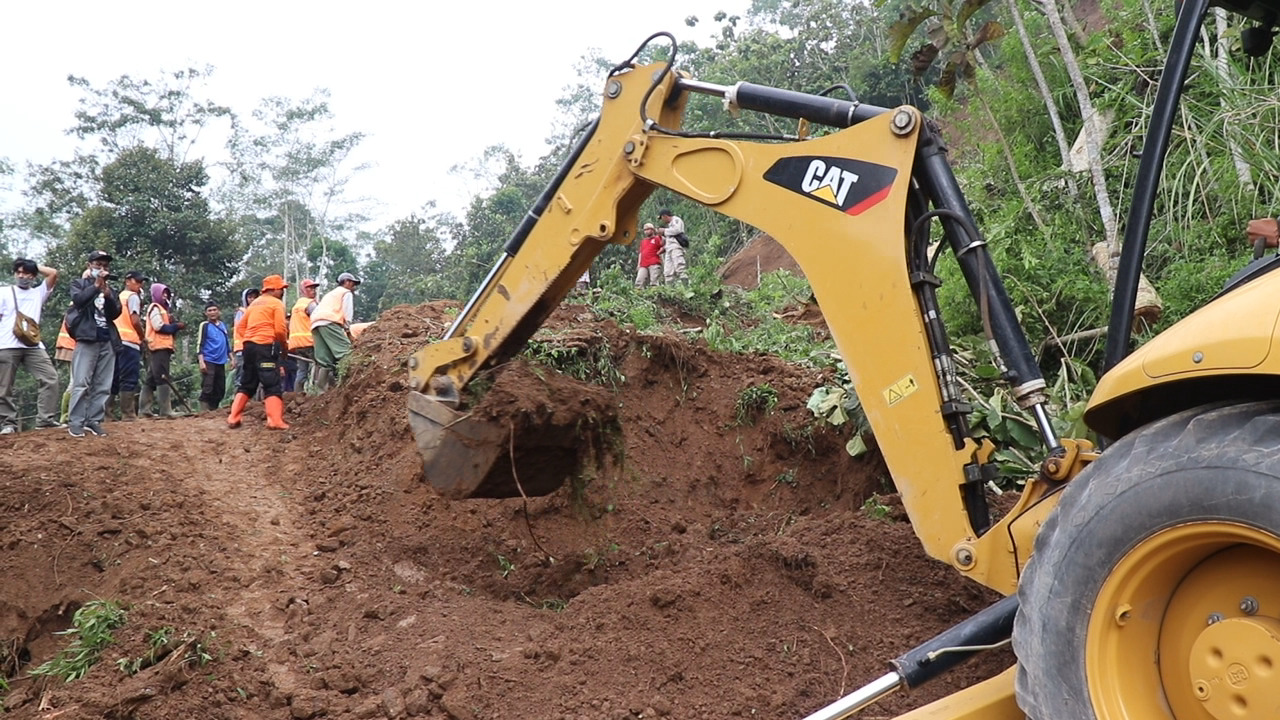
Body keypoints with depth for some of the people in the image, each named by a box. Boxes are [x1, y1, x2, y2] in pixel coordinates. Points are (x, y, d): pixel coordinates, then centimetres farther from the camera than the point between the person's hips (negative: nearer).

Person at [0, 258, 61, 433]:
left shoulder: (38, 292, 17)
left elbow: (53, 273, 8)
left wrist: (35, 266, 15)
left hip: (33, 345, 2)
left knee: (50, 378, -8)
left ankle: (46, 419, -6)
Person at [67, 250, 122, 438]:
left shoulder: (111, 290, 19)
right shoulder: (79, 283, 10)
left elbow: (115, 313, 5)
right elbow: (78, 301, -10)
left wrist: (107, 294, -8)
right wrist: (96, 285, -13)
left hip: (107, 340, 4)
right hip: (87, 338, -4)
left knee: (103, 386, 2)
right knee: (81, 383, -11)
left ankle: (94, 420, 6)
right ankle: (75, 422, -8)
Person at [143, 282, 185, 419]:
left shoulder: (162, 309, 25)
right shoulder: (155, 308, -4)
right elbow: (159, 327, -16)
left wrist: (175, 327, 5)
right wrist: (177, 326, -9)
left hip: (163, 347, 10)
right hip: (159, 347, -10)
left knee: (152, 379, 11)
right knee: (163, 378, -15)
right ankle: (166, 410, -21)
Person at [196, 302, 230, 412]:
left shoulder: (222, 325, 14)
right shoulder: (204, 325, -3)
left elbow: (227, 343, 22)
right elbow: (199, 345, -8)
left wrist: (231, 358, 18)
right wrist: (201, 362, -16)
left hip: (221, 362, 6)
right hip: (208, 361, -6)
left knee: (220, 390, 8)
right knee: (207, 389, -12)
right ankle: (204, 412, -12)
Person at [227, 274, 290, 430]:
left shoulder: (254, 303, 21)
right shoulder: (277, 303, -2)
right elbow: (280, 329, -11)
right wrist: (284, 345, 5)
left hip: (249, 344, 7)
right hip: (266, 346, -7)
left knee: (246, 384, 16)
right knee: (273, 385, -8)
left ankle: (234, 418, 13)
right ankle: (275, 421, -18)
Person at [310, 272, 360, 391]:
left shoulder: (330, 294, 38)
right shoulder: (347, 293, 14)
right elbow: (347, 314, 2)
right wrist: (348, 331, 7)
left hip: (315, 323, 8)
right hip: (329, 321, -8)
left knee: (324, 359, 3)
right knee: (345, 350, -15)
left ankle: (320, 388, -5)